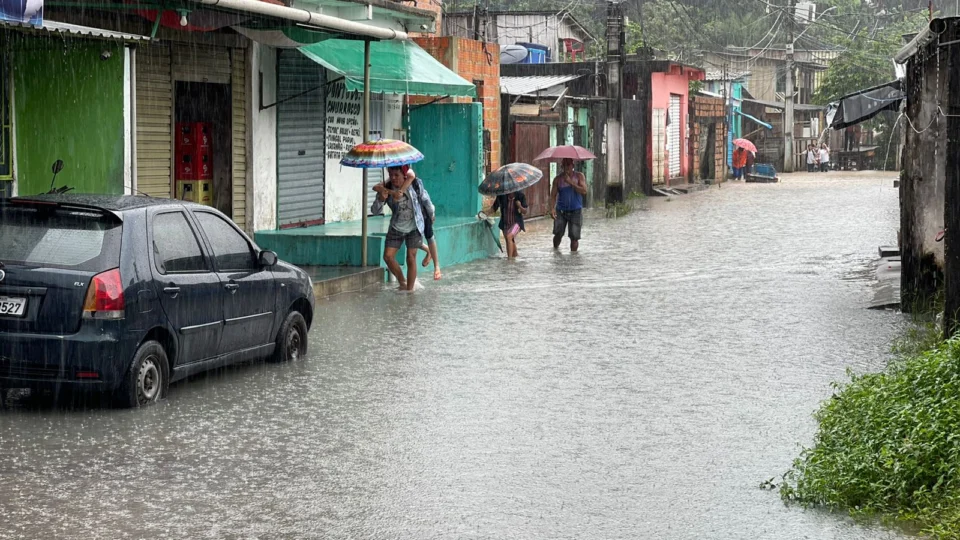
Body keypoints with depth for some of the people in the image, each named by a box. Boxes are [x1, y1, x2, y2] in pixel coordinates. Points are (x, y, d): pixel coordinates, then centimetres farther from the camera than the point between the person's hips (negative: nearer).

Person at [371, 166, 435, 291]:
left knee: (411, 258, -2)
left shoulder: (415, 184, -14)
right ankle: (402, 282, 14)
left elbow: (425, 199, 4)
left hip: (414, 228, -2)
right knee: (388, 256, -6)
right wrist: (381, 199, -37)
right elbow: (375, 211, -17)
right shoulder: (386, 189, -13)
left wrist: (431, 214, 19)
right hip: (396, 228, 2)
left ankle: (409, 290, 5)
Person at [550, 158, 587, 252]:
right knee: (558, 234, -5)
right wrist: (552, 208, -16)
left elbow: (584, 191, -12)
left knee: (574, 237, -4)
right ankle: (555, 249, 21)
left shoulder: (579, 176, 1)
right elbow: (553, 195, 0)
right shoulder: (558, 179, 2)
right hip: (561, 211, 0)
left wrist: (571, 182, -18)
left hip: (575, 211, 0)